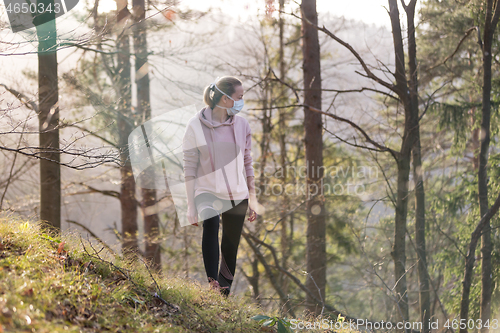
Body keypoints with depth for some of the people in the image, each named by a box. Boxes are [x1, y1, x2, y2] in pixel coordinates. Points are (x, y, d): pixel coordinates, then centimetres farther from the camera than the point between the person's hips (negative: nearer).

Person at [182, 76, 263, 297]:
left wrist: (253, 199, 12)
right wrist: (191, 206, -8)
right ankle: (212, 282, -40)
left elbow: (247, 163, 14)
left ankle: (224, 294, 18)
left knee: (231, 249, 6)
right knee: (211, 223, -32)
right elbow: (189, 168, -4)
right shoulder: (195, 126, -6)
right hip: (208, 192, -4)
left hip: (237, 196, 4)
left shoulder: (241, 125, 6)